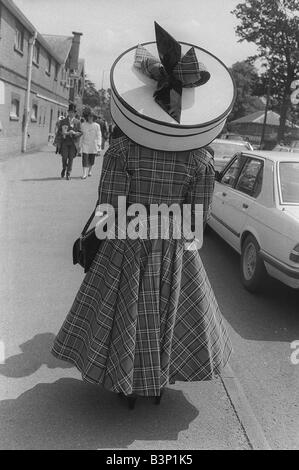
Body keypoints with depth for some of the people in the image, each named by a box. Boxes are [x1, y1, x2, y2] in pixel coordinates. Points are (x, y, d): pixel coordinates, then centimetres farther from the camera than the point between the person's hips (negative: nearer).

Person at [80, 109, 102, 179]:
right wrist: (80, 144, 10)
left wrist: (99, 144, -10)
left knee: (91, 160, 9)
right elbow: (81, 135, 9)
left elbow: (99, 136, -1)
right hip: (85, 144, 0)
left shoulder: (97, 126, 0)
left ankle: (89, 171, 33)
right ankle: (84, 174, -11)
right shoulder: (83, 125, 3)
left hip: (93, 145, 0)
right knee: (85, 159, -10)